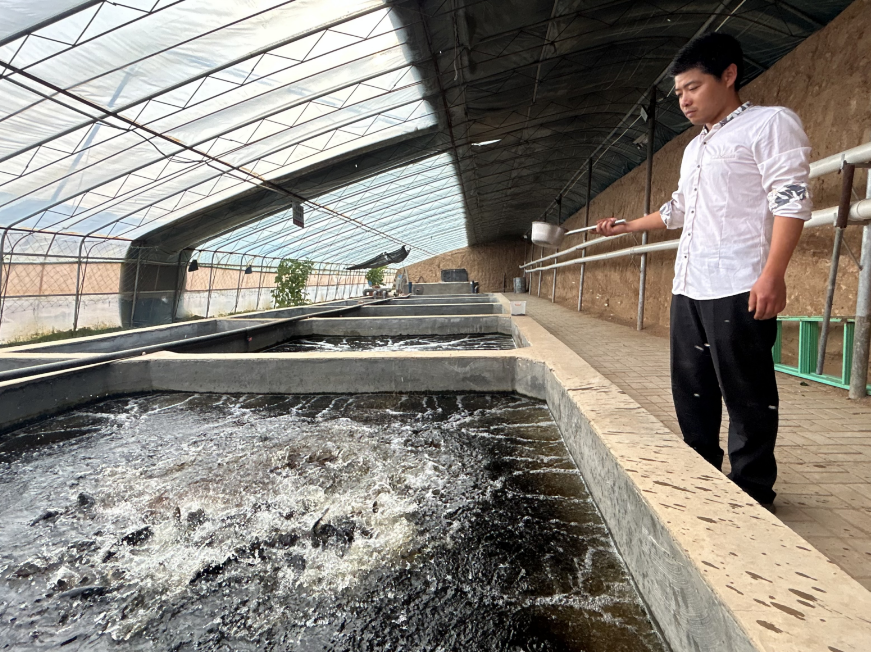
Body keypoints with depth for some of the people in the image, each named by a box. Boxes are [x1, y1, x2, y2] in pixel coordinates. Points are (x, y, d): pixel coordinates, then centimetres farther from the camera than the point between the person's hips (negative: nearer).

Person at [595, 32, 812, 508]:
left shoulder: (770, 123, -2)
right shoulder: (695, 148, 23)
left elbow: (791, 199, -12)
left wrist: (772, 274, -21)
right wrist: (625, 227, 33)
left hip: (738, 290, -8)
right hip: (688, 289, 9)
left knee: (747, 393, -2)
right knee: (691, 389, 12)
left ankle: (753, 492, 11)